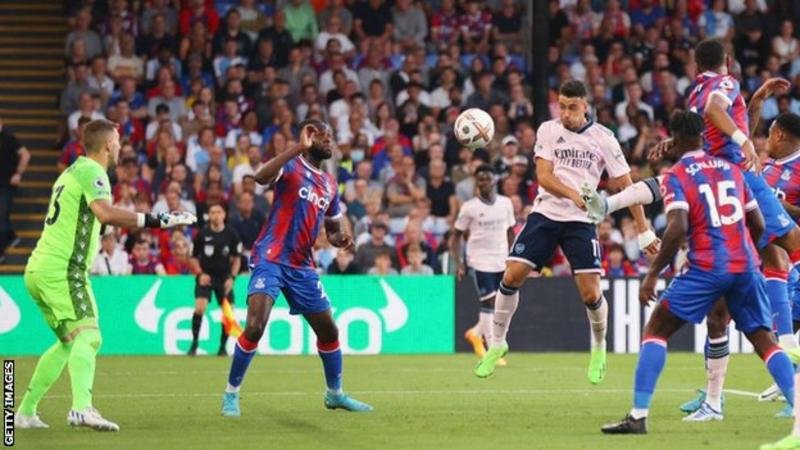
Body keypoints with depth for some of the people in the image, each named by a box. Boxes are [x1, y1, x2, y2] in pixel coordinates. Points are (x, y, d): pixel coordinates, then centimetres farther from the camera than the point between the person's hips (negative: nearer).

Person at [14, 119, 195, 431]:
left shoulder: (73, 171, 21)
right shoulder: (92, 171, -8)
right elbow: (106, 213, -26)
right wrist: (157, 221, -26)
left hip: (39, 269, 10)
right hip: (62, 270, -10)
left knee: (68, 342, 19)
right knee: (88, 336, -21)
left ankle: (25, 412, 20)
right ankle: (81, 408, -40)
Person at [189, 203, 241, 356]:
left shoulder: (231, 234, -3)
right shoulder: (202, 234, -5)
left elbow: (236, 259, 6)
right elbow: (194, 257, 5)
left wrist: (232, 277, -5)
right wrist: (200, 273, -9)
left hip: (224, 277, 1)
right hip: (206, 276, -1)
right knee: (200, 308, -20)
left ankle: (223, 347, 14)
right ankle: (194, 344, -10)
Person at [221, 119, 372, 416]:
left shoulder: (330, 185, 14)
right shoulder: (291, 167, -6)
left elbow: (333, 231, 25)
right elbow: (261, 177, -30)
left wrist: (341, 240, 1)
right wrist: (299, 148, -33)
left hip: (302, 265, 7)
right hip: (270, 258, -7)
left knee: (328, 330, 12)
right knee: (255, 326, -21)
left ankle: (335, 394, 32)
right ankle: (231, 394, -7)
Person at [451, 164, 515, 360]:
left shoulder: (506, 203, 6)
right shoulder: (469, 207, -4)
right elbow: (457, 236, 2)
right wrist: (459, 263, -7)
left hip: (502, 261, 4)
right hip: (480, 261, -4)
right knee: (489, 303, -10)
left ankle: (476, 333, 29)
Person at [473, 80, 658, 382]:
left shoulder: (602, 138, -4)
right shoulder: (548, 131, 0)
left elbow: (626, 185, 0)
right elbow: (543, 176, -10)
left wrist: (644, 231, -3)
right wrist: (574, 195, -29)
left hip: (580, 221, -1)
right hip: (545, 213, 1)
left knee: (591, 294, -10)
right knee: (511, 276, -10)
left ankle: (599, 349, 18)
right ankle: (497, 343, 9)